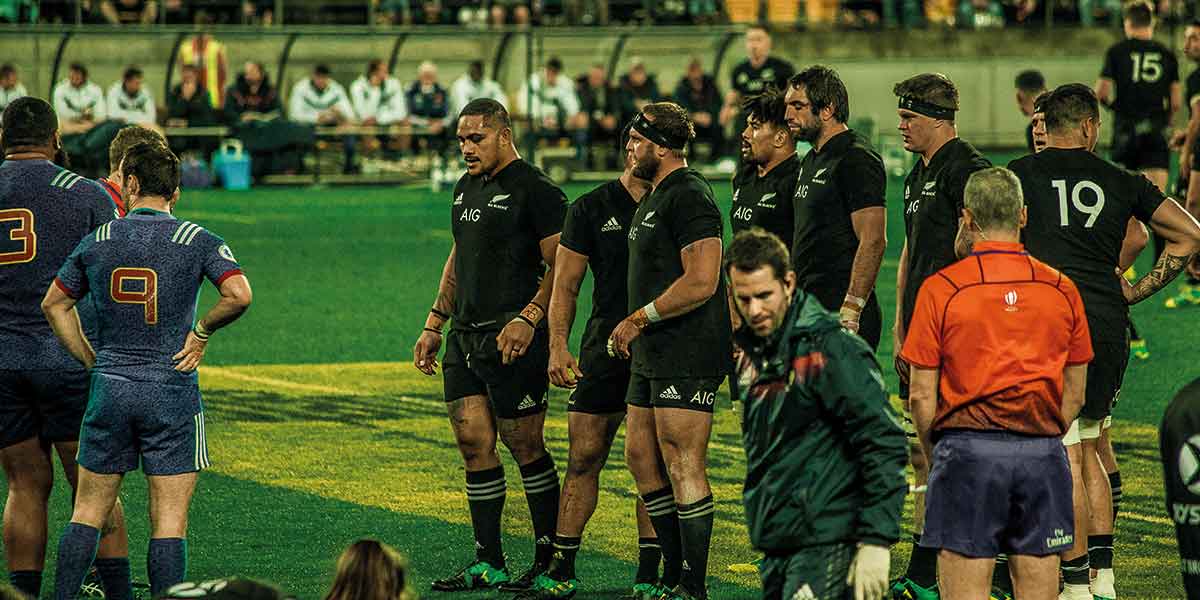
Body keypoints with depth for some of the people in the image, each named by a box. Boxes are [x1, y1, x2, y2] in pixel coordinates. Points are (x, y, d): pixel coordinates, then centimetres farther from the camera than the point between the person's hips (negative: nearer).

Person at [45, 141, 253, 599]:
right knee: (169, 521, -1)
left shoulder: (98, 240, 5)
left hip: (109, 388, 3)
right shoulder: (196, 240, -4)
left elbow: (54, 304, 14)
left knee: (88, 510, 11)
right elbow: (239, 295, -17)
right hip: (172, 391, -2)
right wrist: (202, 331, 0)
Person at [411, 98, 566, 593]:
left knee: (525, 448, -3)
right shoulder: (467, 188, 16)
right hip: (464, 338, 8)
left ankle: (548, 560, 6)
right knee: (473, 445, 6)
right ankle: (487, 565, 11)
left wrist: (528, 318, -22)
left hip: (511, 339, -8)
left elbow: (561, 267, -13)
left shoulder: (534, 190, -10)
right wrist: (434, 325, 22)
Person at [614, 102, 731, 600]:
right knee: (640, 455, 13)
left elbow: (701, 282, -23)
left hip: (688, 357, -11)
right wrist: (632, 331, 14)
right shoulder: (654, 197, 18)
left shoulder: (688, 197, -15)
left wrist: (638, 320, -16)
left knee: (682, 467, -8)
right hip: (653, 354, 11)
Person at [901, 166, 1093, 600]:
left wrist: (935, 460, 9)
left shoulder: (941, 288, -3)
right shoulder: (1062, 290, 7)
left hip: (968, 450, -3)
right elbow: (1073, 394, 11)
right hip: (1043, 454, 3)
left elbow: (921, 394, -2)